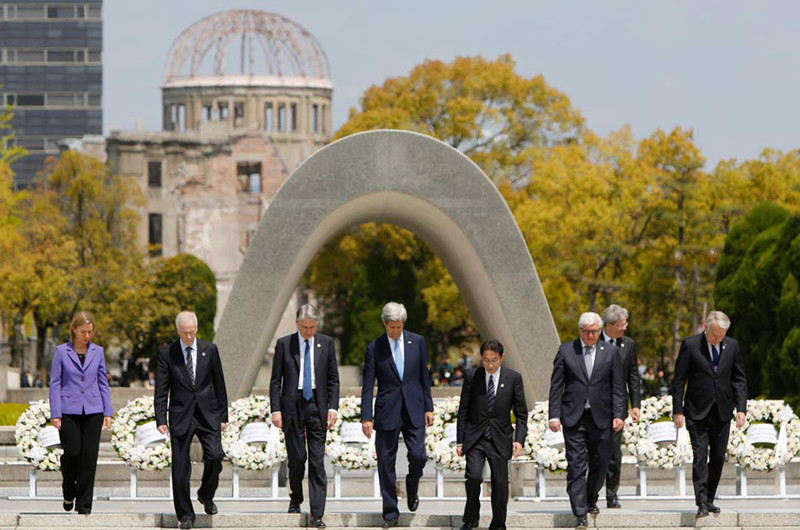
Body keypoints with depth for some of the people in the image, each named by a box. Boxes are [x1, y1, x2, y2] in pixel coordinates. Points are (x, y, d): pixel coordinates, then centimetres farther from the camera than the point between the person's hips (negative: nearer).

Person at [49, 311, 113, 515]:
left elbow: (103, 383, 12)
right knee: (72, 452, -8)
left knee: (90, 455, -3)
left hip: (93, 410, 2)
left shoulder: (97, 352, 8)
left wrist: (108, 412, 5)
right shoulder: (62, 351, 0)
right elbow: (55, 383, 1)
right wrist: (55, 414, -6)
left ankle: (84, 503, 3)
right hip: (69, 411, -2)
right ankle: (69, 493, 20)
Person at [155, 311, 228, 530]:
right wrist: (160, 419, -8)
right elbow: (161, 390, 1)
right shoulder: (167, 354, 1)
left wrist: (223, 416, 7)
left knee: (215, 456, -13)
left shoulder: (209, 350, 5)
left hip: (207, 414, 1)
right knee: (180, 466, -2)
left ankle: (206, 495, 15)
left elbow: (219, 384, 9)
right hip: (181, 416, -1)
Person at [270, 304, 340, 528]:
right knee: (296, 458, 5)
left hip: (317, 406, 0)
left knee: (317, 461, -4)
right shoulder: (284, 344, 1)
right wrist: (276, 410, -6)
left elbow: (333, 379, 7)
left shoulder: (326, 343, 5)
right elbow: (275, 380, 2)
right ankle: (295, 499, 30)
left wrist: (333, 407, -2)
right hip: (292, 406, 0)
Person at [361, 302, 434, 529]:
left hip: (414, 409, 1)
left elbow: (424, 376, 9)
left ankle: (412, 487, 25)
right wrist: (366, 417, -9)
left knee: (418, 456, -8)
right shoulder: (374, 348, -4)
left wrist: (428, 407, 6)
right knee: (386, 463, 1)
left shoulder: (417, 342, 3)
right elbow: (368, 385, -3)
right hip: (387, 412, -1)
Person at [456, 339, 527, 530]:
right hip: (475, 438, -1)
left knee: (500, 483, 0)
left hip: (500, 440, 1)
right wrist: (460, 441, 2)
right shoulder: (472, 377, 0)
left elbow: (521, 413, 4)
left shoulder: (513, 378, 0)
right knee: (473, 476, -18)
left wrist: (519, 439, -7)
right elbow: (463, 411, 5)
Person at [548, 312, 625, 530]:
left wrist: (618, 415, -4)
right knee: (576, 466, -6)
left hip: (601, 417, 1)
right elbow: (556, 386, 3)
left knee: (600, 464, 8)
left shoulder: (610, 352, 6)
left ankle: (591, 500, 34)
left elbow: (618, 387, 6)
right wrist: (554, 416, -4)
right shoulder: (566, 350, 4)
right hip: (573, 418, -1)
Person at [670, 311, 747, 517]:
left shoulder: (732, 346, 4)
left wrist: (741, 408, -2)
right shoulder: (690, 345, -6)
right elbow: (679, 380, -3)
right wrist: (678, 411, -7)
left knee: (718, 458, 6)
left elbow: (739, 379, 8)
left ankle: (709, 500, 18)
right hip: (697, 413, -3)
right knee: (700, 456, -10)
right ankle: (702, 503, -13)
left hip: (722, 413, 3)